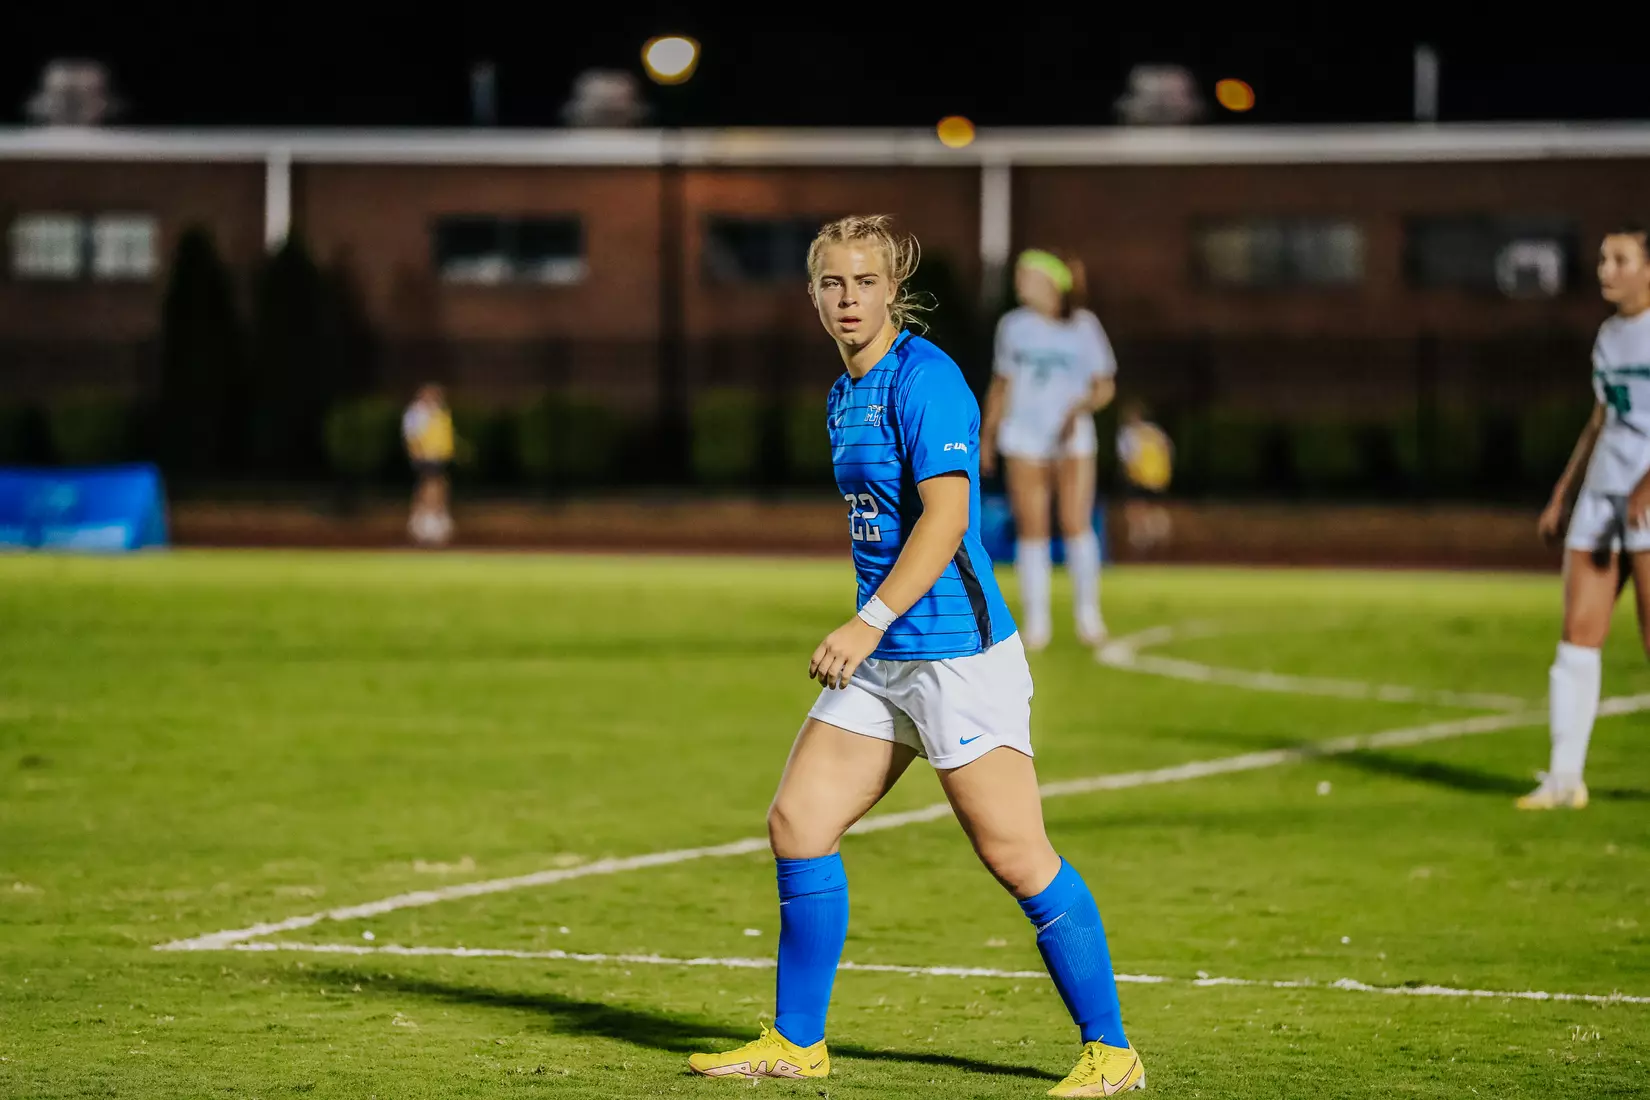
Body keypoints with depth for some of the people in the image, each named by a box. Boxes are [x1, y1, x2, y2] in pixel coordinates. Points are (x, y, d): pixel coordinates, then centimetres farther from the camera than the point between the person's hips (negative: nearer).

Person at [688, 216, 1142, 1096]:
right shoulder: (844, 397, 14)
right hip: (881, 659, 9)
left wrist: (873, 621, -27)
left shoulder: (922, 379, -13)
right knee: (797, 823, 6)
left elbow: (946, 515, -22)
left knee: (1016, 857, -8)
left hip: (957, 653, -9)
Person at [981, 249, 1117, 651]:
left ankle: (1088, 614, 1)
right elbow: (1001, 384, 16)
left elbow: (1105, 387, 1)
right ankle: (1036, 621, 4)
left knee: (1076, 525, -12)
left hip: (1073, 440, -2)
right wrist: (987, 436, 15)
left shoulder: (1084, 326, -1)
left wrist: (1080, 409, -18)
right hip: (1024, 440, 2)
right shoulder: (1013, 325, 7)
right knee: (1031, 530, -2)